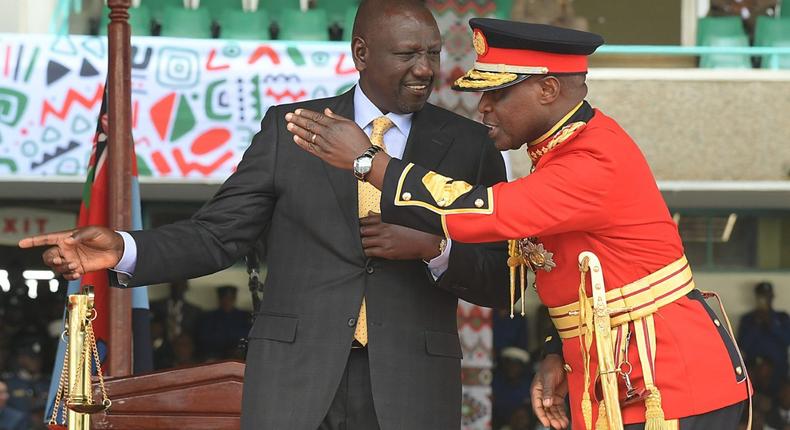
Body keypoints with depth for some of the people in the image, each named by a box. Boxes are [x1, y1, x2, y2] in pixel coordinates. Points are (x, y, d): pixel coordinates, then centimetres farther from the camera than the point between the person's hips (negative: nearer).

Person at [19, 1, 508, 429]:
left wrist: (433, 248, -13)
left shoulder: (470, 145, 7)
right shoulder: (289, 129, 7)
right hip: (295, 380, 0)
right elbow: (215, 236, 5)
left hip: (412, 389, 0)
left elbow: (502, 283, 6)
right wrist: (122, 249, -12)